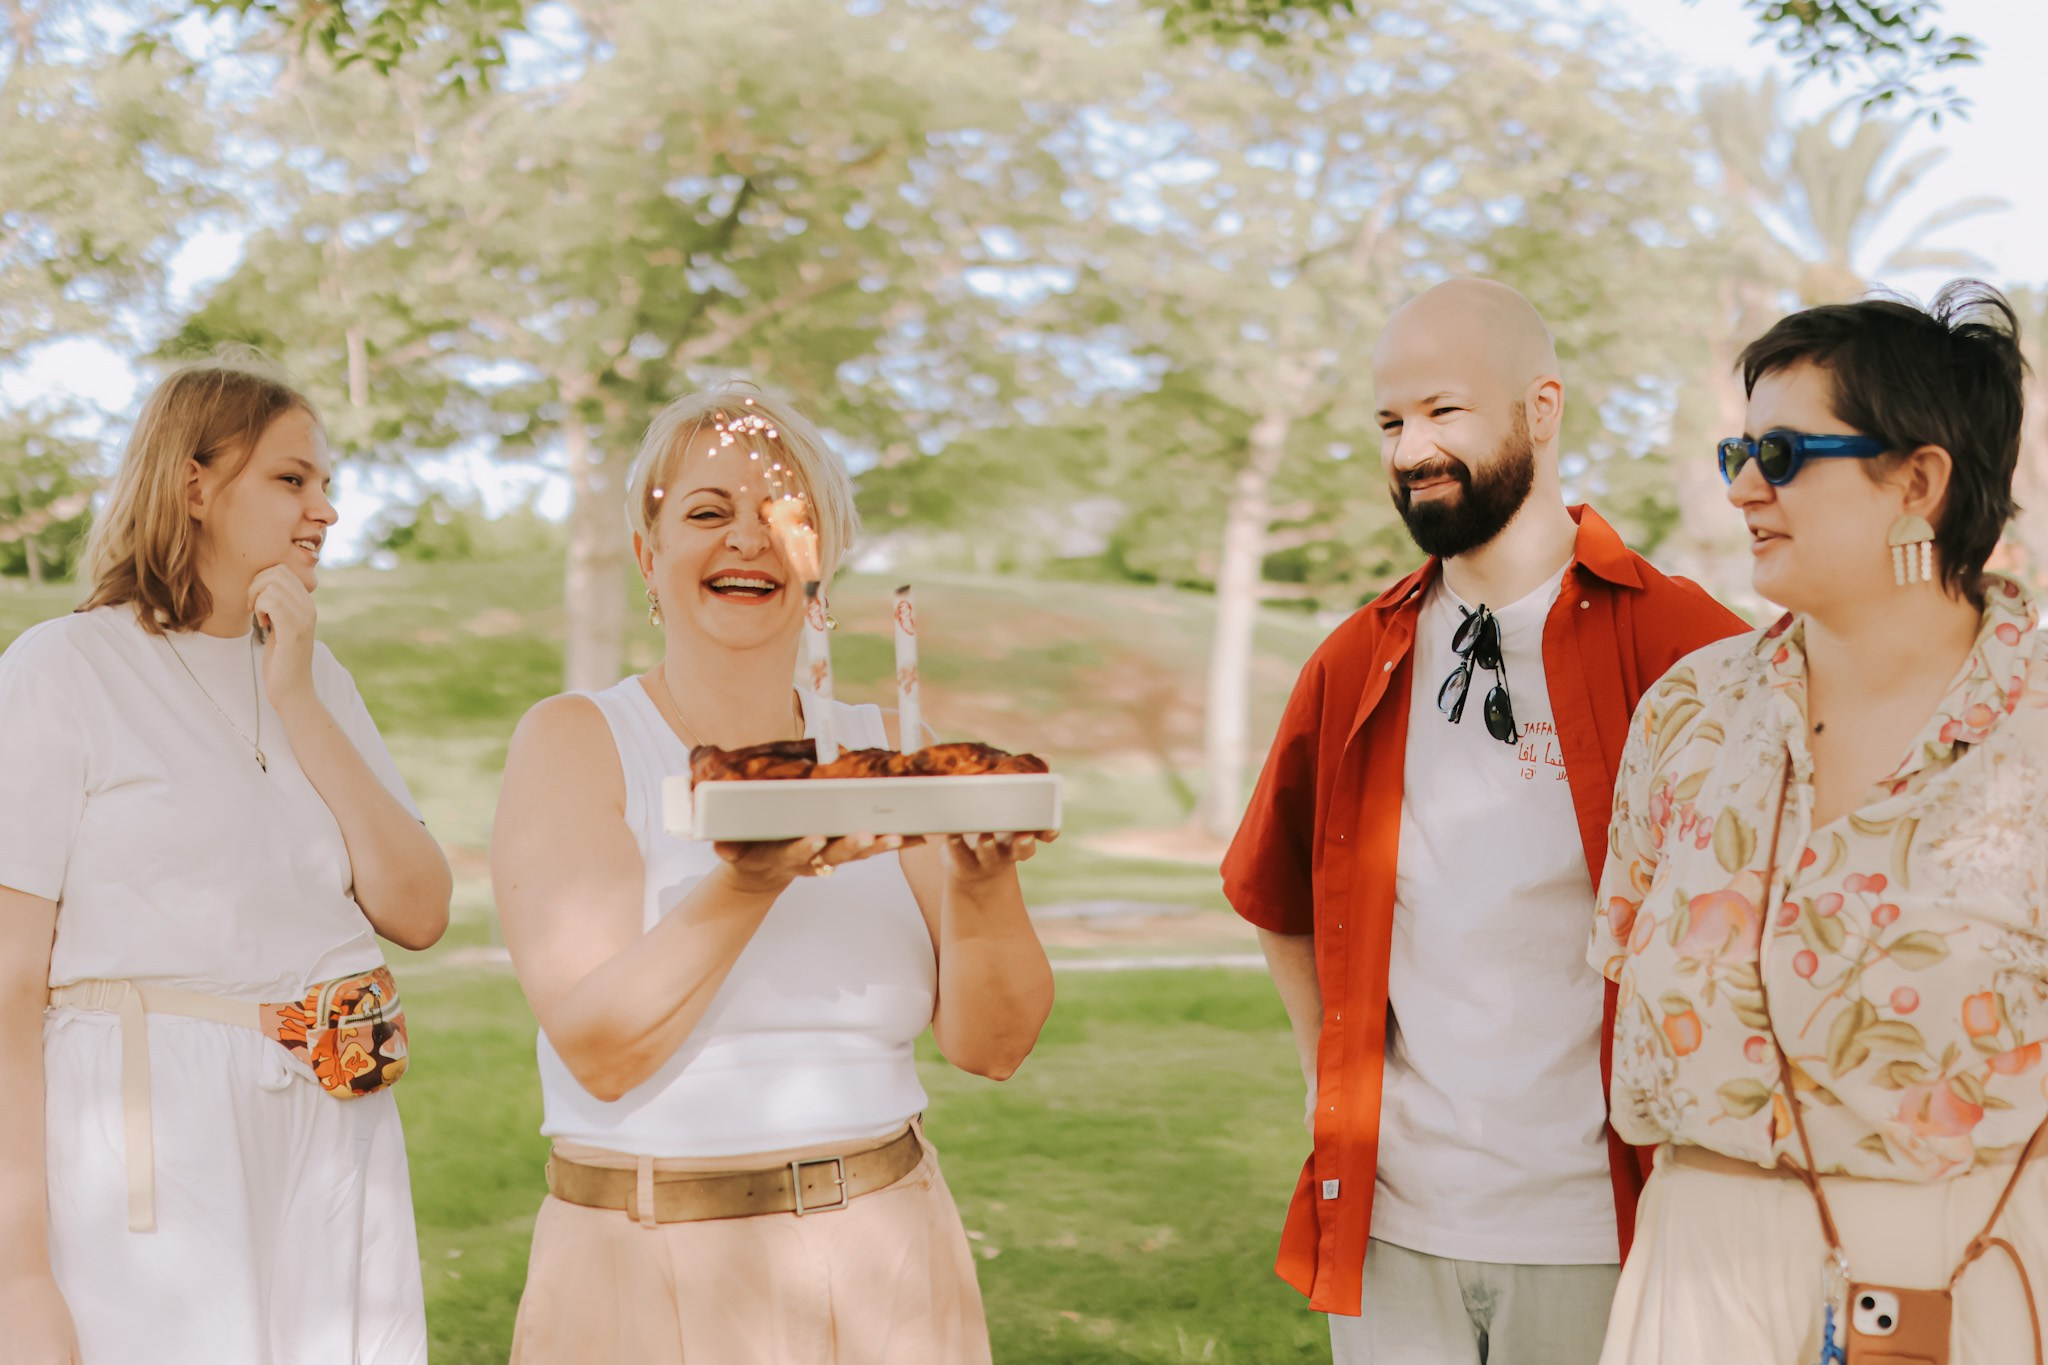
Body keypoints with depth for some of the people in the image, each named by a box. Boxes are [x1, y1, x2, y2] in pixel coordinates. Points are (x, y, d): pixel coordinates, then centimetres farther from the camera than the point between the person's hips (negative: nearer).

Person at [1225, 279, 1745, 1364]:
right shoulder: (1356, 663, 6)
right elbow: (1272, 896, 20)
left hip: (1597, 1235, -4)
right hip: (1387, 1222, 4)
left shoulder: (1676, 645, -8)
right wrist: (1332, 1074, 12)